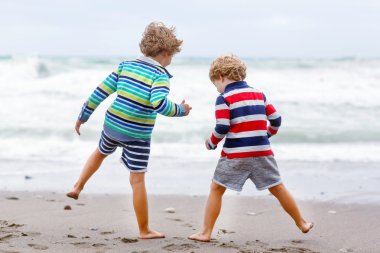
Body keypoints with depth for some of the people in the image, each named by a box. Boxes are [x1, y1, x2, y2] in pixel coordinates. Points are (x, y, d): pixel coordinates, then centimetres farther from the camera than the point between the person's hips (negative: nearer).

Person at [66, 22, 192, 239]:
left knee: (101, 152, 36)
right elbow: (159, 104, -30)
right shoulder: (160, 75, -13)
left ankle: (77, 187, 34)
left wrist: (83, 116, 13)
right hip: (137, 134, -5)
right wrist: (180, 111, -13)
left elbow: (101, 91, 5)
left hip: (112, 124, 5)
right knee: (138, 180, 2)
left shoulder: (126, 65, 4)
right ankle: (144, 230, 10)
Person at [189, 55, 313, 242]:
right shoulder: (259, 94, 12)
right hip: (262, 151, 5)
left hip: (235, 153, -4)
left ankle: (206, 232, 3)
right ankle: (302, 224, 25)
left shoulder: (224, 99, -4)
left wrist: (211, 143, 5)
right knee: (278, 188, 16)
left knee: (216, 189, 6)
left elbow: (222, 128, -12)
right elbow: (276, 119, 12)